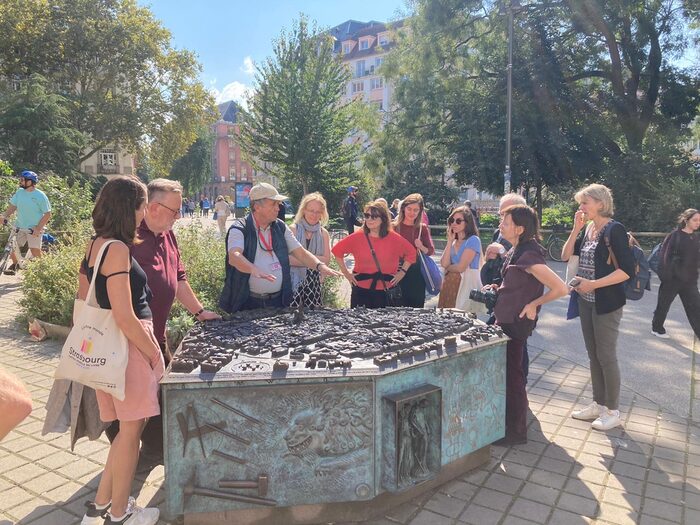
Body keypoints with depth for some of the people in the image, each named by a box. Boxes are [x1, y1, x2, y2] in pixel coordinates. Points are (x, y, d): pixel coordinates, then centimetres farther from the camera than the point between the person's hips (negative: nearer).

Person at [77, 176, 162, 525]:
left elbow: (83, 302, 15)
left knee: (129, 427, 19)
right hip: (130, 343, -9)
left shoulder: (95, 244, 9)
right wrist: (156, 355, -12)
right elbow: (125, 317, -22)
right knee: (131, 428, 7)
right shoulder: (117, 248, -19)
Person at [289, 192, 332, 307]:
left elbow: (326, 259, -1)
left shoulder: (323, 233, 7)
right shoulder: (293, 229, -4)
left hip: (314, 282, 3)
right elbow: (287, 258, -12)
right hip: (294, 280, -3)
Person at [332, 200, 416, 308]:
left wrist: (402, 272, 5)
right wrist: (346, 273, 3)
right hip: (361, 289, 0)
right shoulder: (357, 237, -4)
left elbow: (411, 252, 11)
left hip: (385, 290, 1)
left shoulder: (393, 238, -3)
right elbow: (337, 250, 5)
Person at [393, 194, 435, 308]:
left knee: (416, 307, 9)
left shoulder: (423, 229, 1)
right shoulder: (394, 227, -3)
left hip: (416, 273, 1)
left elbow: (431, 251, 3)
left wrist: (421, 247, -16)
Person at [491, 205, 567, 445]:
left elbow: (560, 288, -26)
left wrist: (534, 304, -16)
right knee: (504, 371, 20)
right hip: (505, 319, 10)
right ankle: (506, 420, 37)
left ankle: (515, 432, 18)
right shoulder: (516, 251, 6)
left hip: (515, 322, -10)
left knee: (511, 374, 2)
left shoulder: (528, 256, -23)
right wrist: (499, 289, 7)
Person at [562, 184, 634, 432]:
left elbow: (627, 269, -20)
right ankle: (598, 404, 28)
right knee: (593, 354, 15)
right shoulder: (587, 229, 8)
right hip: (586, 301, 8)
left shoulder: (614, 230, -14)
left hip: (606, 303, -7)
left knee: (606, 356, 2)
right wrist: (576, 228, -4)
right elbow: (566, 256, 4)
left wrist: (593, 284, -22)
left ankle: (613, 411, 17)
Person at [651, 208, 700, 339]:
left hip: (689, 280, 5)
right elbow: (665, 256, -11)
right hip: (672, 278, -5)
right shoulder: (674, 235, -8)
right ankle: (657, 328, 26)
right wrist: (665, 276, -16)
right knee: (663, 304, 9)